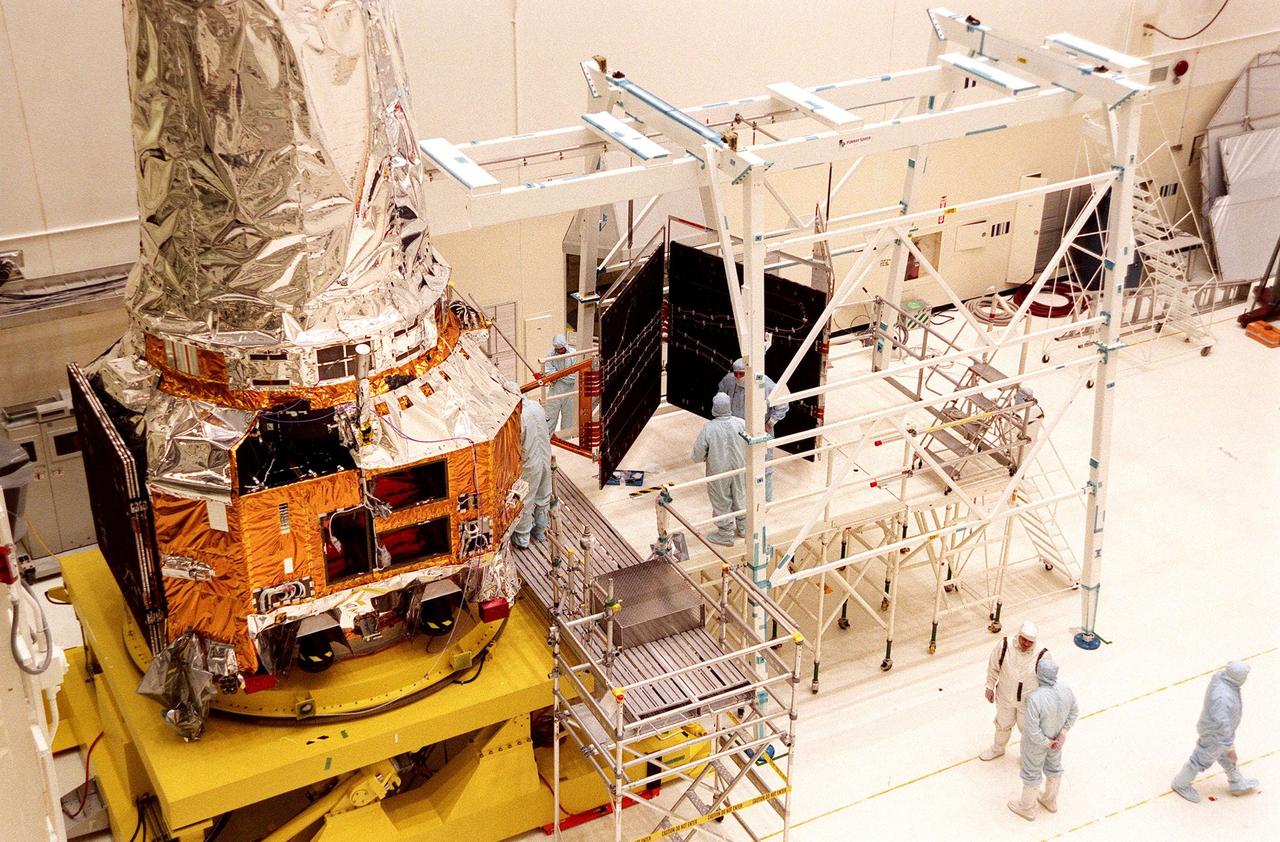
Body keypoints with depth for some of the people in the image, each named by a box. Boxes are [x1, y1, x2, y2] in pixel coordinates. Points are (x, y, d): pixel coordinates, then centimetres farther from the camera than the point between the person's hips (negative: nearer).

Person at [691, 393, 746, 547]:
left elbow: (698, 455, -17)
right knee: (740, 498, 25)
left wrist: (706, 457, 5)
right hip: (739, 469, 3)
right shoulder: (741, 423, -19)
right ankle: (743, 528, 42)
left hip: (718, 472, -3)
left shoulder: (708, 428, -25)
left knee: (721, 502, 16)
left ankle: (725, 535, 30)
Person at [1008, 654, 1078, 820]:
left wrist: (1046, 743, -15)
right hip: (1056, 738, 5)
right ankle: (1050, 801, 54)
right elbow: (1074, 711, -5)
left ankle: (1027, 808, 44)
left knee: (1032, 772, 20)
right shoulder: (1065, 689, -24)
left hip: (1037, 741, -5)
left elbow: (1032, 729, -33)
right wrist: (1063, 733, -4)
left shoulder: (1035, 699, -42)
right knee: (1053, 766, 29)